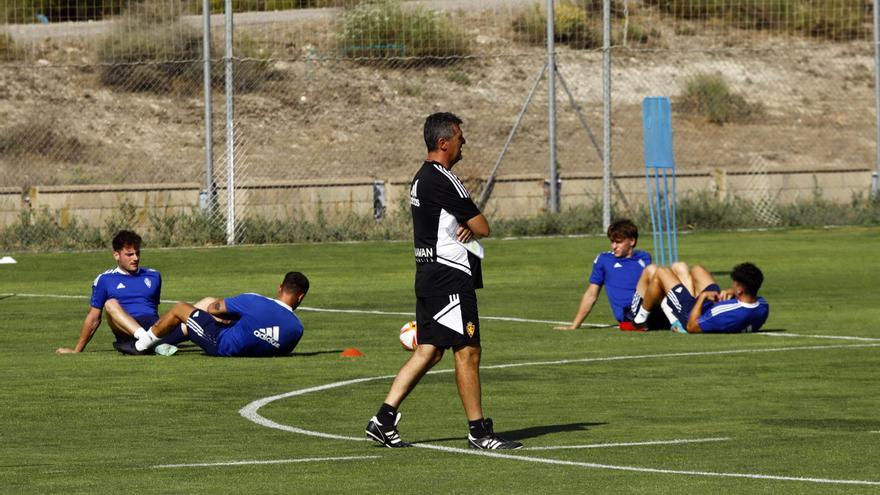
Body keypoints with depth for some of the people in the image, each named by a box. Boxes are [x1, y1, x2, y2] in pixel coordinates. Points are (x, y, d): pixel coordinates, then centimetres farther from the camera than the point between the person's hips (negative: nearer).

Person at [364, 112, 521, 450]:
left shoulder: (422, 178, 17)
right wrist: (473, 227, 9)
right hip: (450, 274, -10)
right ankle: (478, 431, -2)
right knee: (468, 350, -5)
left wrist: (467, 228, 0)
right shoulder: (441, 180, -16)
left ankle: (384, 419, 5)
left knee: (428, 351, 10)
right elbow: (483, 228, -14)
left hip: (429, 275, 10)